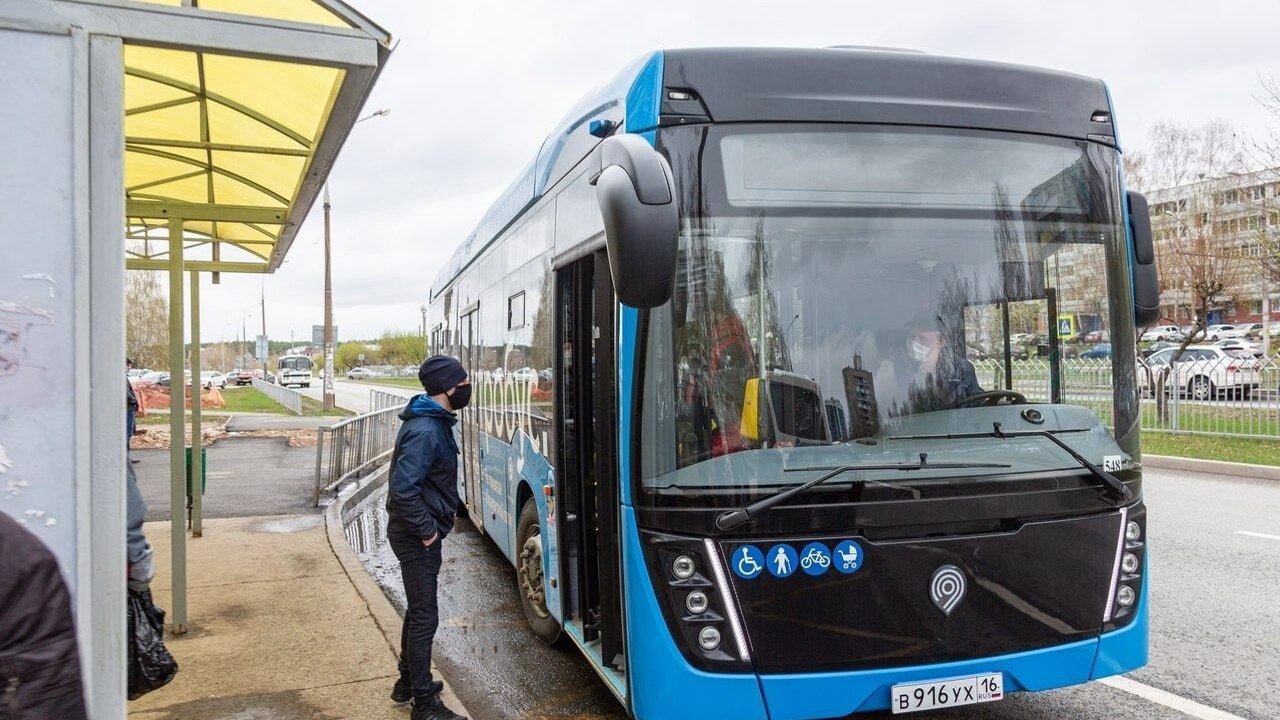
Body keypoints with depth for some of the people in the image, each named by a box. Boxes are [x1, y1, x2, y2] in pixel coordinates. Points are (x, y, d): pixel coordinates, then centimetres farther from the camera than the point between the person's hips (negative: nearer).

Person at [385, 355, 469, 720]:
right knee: (425, 616, -1)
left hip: (417, 532, 10)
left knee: (418, 609, 21)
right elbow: (403, 491, -30)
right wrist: (427, 531, -20)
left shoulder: (434, 422, 7)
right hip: (416, 537, -10)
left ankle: (408, 682, 37)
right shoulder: (426, 431, -25)